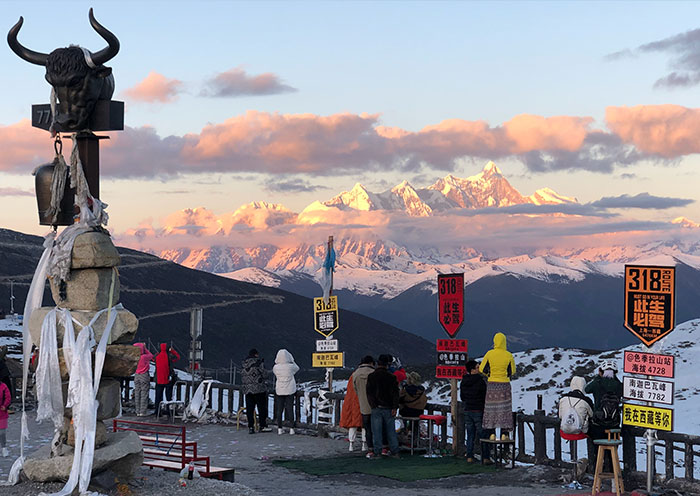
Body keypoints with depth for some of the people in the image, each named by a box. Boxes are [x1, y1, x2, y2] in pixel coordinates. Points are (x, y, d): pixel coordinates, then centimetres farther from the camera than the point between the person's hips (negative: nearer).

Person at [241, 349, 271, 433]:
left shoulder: (244, 364, 9)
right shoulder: (259, 362, -9)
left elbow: (242, 378, 13)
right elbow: (264, 375, -8)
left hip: (247, 389, 5)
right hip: (259, 388, -5)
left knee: (249, 408, 5)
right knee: (262, 407, 3)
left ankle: (250, 427, 3)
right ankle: (262, 426, 3)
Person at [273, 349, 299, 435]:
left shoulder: (276, 367, -8)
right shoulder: (290, 366, -12)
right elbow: (297, 368, 9)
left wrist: (277, 362, 12)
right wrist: (292, 361, 14)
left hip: (279, 391, 1)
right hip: (290, 390, -1)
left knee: (279, 409, 7)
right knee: (290, 408, 3)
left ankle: (279, 428, 10)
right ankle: (291, 428, 5)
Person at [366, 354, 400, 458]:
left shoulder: (371, 376, -2)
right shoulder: (391, 377, 1)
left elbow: (369, 393, 0)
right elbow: (395, 393, -2)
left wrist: (372, 405, 7)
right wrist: (394, 407, -2)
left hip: (376, 408, -2)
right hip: (388, 407, 2)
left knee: (376, 431, 1)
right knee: (391, 430, 7)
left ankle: (377, 452, -1)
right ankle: (395, 452, 9)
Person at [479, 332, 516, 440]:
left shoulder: (489, 354, -7)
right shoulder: (508, 355, -6)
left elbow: (482, 369, 0)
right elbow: (512, 371, 3)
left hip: (492, 384, 0)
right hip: (504, 385, 0)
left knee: (491, 409, 8)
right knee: (504, 409, 5)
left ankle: (492, 433, 5)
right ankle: (504, 434, 2)